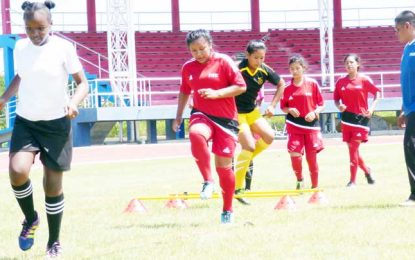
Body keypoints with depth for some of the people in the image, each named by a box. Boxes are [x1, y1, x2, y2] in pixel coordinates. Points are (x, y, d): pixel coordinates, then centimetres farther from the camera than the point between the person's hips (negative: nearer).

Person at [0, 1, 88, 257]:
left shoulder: (63, 48, -13)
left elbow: (83, 82, -7)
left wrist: (74, 102, -26)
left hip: (56, 123, -2)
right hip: (25, 122, 2)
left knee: (53, 184, 4)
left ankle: (54, 242, 21)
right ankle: (31, 219, 5)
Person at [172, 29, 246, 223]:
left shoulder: (223, 62, -5)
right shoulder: (188, 68, 8)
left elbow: (241, 86, -8)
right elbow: (184, 93, 23)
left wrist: (216, 94, -18)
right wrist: (178, 116, 17)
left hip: (225, 119, -2)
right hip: (201, 115, 2)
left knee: (224, 165, 1)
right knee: (196, 133, -36)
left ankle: (227, 210, 17)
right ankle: (207, 181, -26)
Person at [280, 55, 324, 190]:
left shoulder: (312, 84, -2)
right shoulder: (287, 88, 1)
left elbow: (321, 104, 3)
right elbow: (283, 107, 10)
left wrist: (315, 113, -16)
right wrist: (289, 110, -11)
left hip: (311, 124, 0)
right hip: (294, 125, 1)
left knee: (312, 157, 2)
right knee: (295, 154, -15)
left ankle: (315, 186, 15)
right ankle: (299, 180, 10)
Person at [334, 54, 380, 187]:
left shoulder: (364, 80, -4)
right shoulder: (341, 82, 4)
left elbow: (377, 92, 2)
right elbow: (336, 98, 11)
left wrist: (372, 108, -10)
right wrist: (339, 106, -10)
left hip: (361, 117, -4)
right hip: (347, 117, 4)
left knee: (354, 148, -9)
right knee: (352, 149, 8)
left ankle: (353, 180, -4)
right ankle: (367, 170, 32)